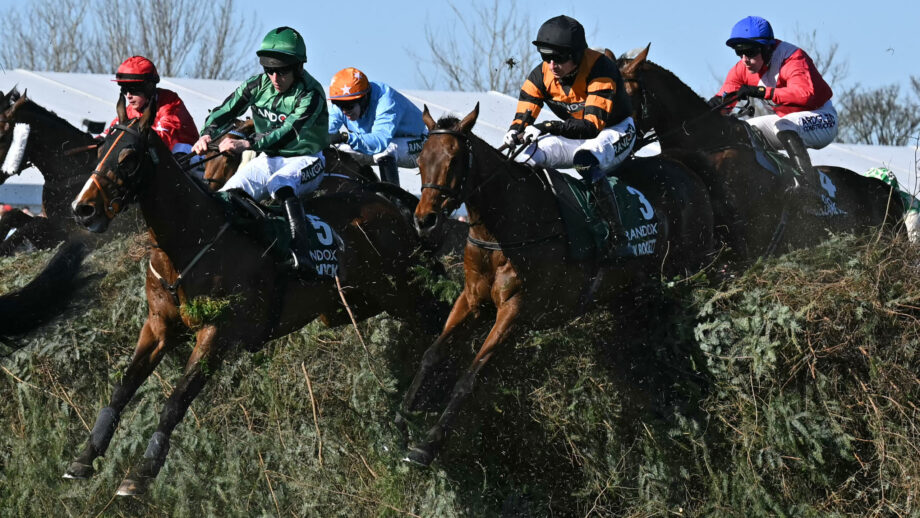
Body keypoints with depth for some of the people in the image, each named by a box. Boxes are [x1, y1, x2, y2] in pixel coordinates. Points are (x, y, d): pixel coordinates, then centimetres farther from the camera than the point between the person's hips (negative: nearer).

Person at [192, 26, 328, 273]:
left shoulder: (310, 95, -21)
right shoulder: (258, 85, -3)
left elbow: (288, 131, -35)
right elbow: (225, 111, -7)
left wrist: (247, 144, -49)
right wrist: (207, 134, -30)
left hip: (305, 160, -6)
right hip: (268, 159, 6)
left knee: (280, 184, -38)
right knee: (230, 193, -18)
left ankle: (301, 251, -46)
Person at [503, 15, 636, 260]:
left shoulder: (600, 70, -30)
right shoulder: (541, 75, -12)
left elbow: (593, 125, -38)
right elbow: (523, 117, -10)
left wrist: (548, 127, -50)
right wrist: (515, 132, -36)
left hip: (615, 131, -7)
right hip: (573, 137, 7)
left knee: (586, 160, -39)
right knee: (522, 162, -10)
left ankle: (618, 239, -36)